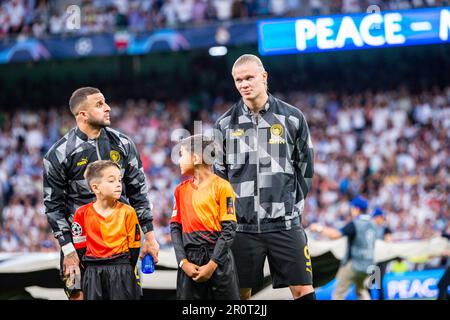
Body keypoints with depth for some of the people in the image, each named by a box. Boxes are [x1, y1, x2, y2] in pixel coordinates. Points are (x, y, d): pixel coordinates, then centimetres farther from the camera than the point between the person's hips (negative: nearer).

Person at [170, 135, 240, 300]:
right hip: (190, 261, 4)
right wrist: (183, 262, -7)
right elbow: (175, 227, 7)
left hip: (219, 260, -4)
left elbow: (229, 229, -7)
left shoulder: (221, 186, -3)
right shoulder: (181, 190, 11)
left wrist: (212, 264, -13)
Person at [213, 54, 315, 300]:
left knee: (303, 290, -5)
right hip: (242, 224, 1)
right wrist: (232, 210, 5)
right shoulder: (225, 124, 6)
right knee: (241, 293, 3)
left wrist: (292, 205, 4)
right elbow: (218, 174, 12)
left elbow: (305, 167, 9)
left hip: (284, 223, -1)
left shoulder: (292, 118, 4)